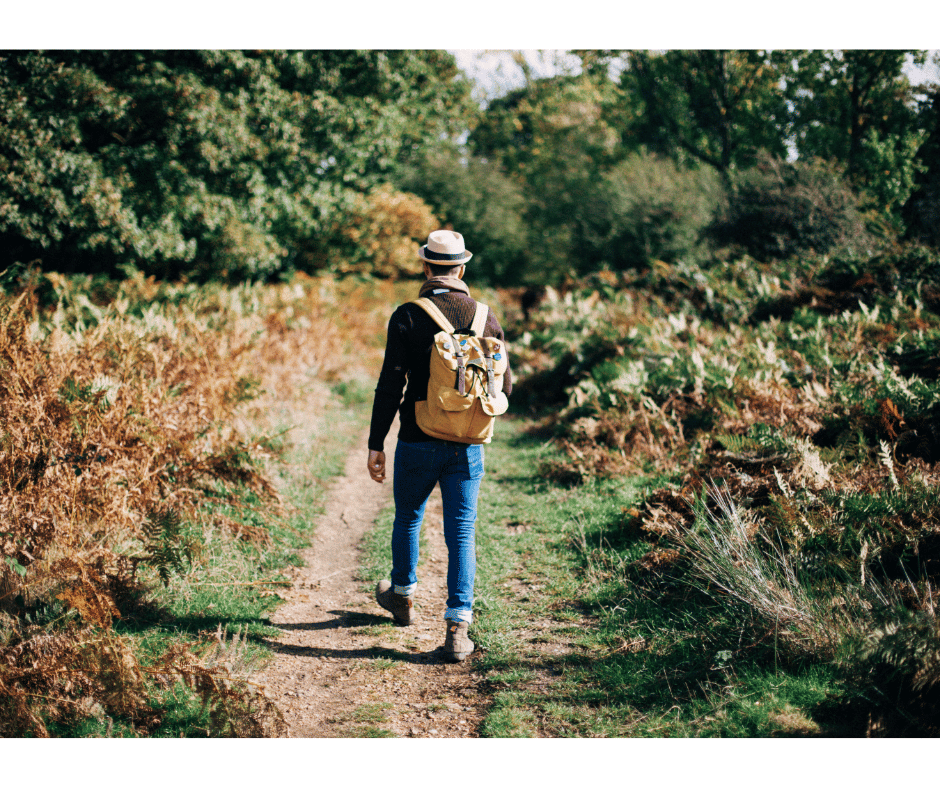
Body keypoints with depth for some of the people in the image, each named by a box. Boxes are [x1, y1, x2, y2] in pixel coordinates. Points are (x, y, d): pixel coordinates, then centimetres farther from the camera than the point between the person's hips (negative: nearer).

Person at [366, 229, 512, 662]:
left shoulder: (407, 317, -9)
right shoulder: (486, 318, 0)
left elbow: (390, 385, -11)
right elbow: (504, 386, 5)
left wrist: (375, 444, -5)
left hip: (418, 443, -1)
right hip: (468, 446, 2)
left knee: (408, 517, 21)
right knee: (462, 531, 3)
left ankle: (402, 596, 41)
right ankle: (458, 627, -3)